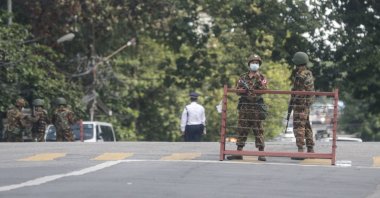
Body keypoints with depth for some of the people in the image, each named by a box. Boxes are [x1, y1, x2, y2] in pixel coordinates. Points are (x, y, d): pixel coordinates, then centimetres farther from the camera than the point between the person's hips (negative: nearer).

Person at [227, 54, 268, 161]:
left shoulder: (261, 77, 6)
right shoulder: (243, 77, 13)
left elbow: (264, 89, -8)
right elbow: (237, 91, 9)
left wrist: (258, 79, -18)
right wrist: (244, 89, -11)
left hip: (257, 108, -3)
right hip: (244, 107, 3)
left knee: (258, 130, -4)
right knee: (242, 129, 4)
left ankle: (261, 152, -4)